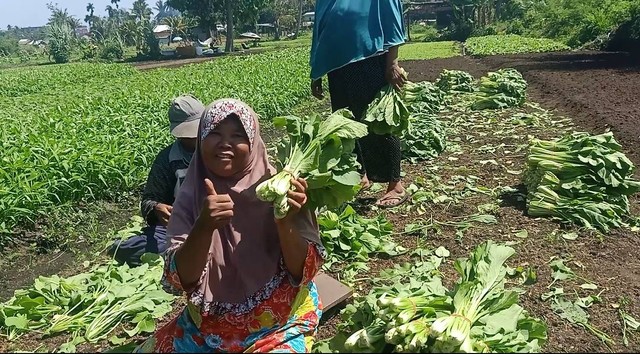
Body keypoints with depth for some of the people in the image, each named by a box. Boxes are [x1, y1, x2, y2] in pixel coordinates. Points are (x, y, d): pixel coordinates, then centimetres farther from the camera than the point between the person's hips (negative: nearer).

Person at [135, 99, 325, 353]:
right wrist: (204, 227, -31)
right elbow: (180, 280, -14)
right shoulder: (191, 196, -8)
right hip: (210, 323, 4)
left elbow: (302, 272, -15)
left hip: (278, 321, -3)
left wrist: (285, 223, -33)